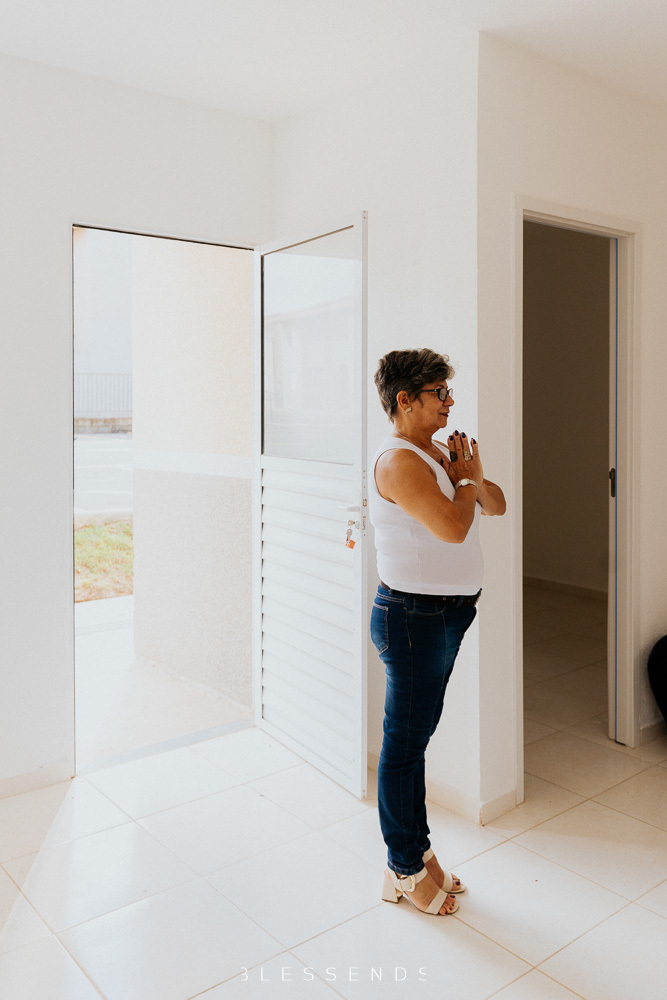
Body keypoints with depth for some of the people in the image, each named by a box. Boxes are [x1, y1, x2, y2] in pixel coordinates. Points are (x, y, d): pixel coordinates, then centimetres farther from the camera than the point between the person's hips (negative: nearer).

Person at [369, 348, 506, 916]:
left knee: (418, 735, 19)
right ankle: (403, 871, 22)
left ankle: (417, 852, 35)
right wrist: (467, 478, -10)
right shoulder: (399, 460, -18)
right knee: (404, 743, 5)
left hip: (444, 615, 10)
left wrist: (473, 477, -6)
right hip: (413, 616, -10)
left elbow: (496, 506, 14)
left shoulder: (437, 454, 11)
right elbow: (453, 526, -28)